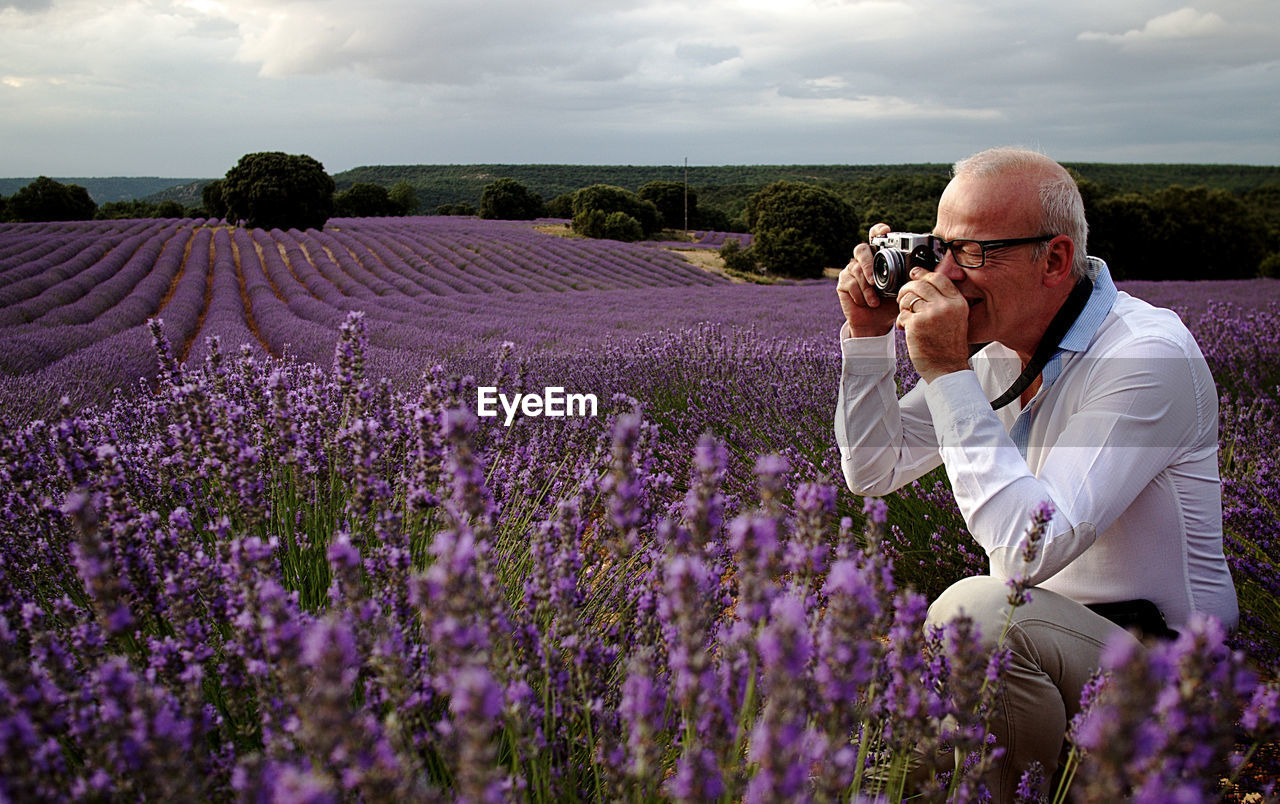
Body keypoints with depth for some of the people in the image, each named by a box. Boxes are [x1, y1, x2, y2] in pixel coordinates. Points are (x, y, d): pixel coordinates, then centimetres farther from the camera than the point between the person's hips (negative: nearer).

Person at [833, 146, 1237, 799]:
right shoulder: (988, 339, 1)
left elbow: (1032, 549, -32)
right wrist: (867, 333, -6)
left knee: (974, 607, -32)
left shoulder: (1148, 356, -22)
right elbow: (872, 471, 5)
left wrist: (947, 372, -29)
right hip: (1030, 630, 7)